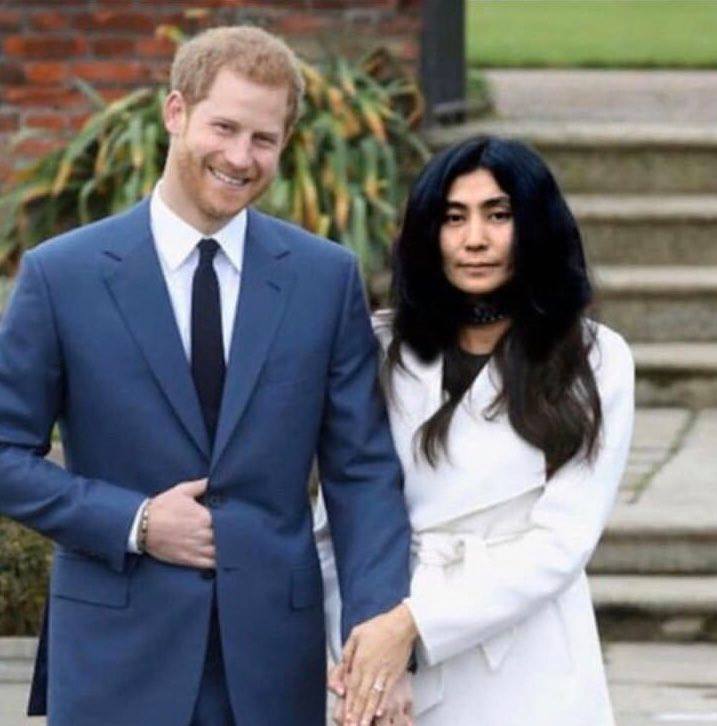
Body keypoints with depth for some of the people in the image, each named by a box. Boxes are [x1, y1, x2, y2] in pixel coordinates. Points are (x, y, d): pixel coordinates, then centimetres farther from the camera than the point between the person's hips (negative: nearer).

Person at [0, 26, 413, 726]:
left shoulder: (328, 277, 3)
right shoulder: (60, 274, -1)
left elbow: (362, 472, 2)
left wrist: (378, 637, -11)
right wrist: (132, 524, -11)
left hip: (275, 662, 1)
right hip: (118, 660, -1)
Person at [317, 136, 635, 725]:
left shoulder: (596, 361, -4)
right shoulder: (383, 351, 3)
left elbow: (562, 542, -10)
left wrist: (415, 620, -17)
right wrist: (354, 648, -11)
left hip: (528, 676, -2)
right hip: (397, 676, 2)